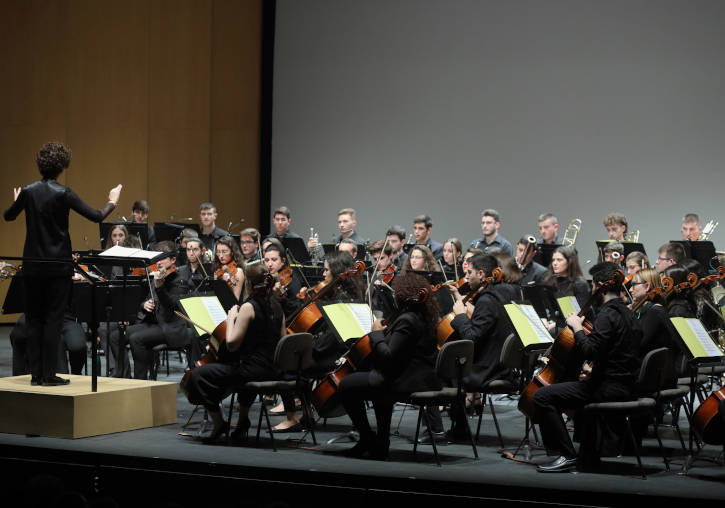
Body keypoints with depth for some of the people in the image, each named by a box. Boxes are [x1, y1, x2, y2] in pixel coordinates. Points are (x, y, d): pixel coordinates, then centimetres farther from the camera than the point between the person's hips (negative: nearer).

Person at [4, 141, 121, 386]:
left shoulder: (28, 191, 1)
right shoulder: (63, 194, -12)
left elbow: (8, 216, 18)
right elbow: (96, 216, -13)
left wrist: (17, 200, 38)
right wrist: (112, 202, 6)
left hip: (32, 265, 4)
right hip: (58, 266, -4)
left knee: (34, 319, 10)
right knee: (53, 319, 0)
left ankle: (36, 373, 11)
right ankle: (49, 374, 0)